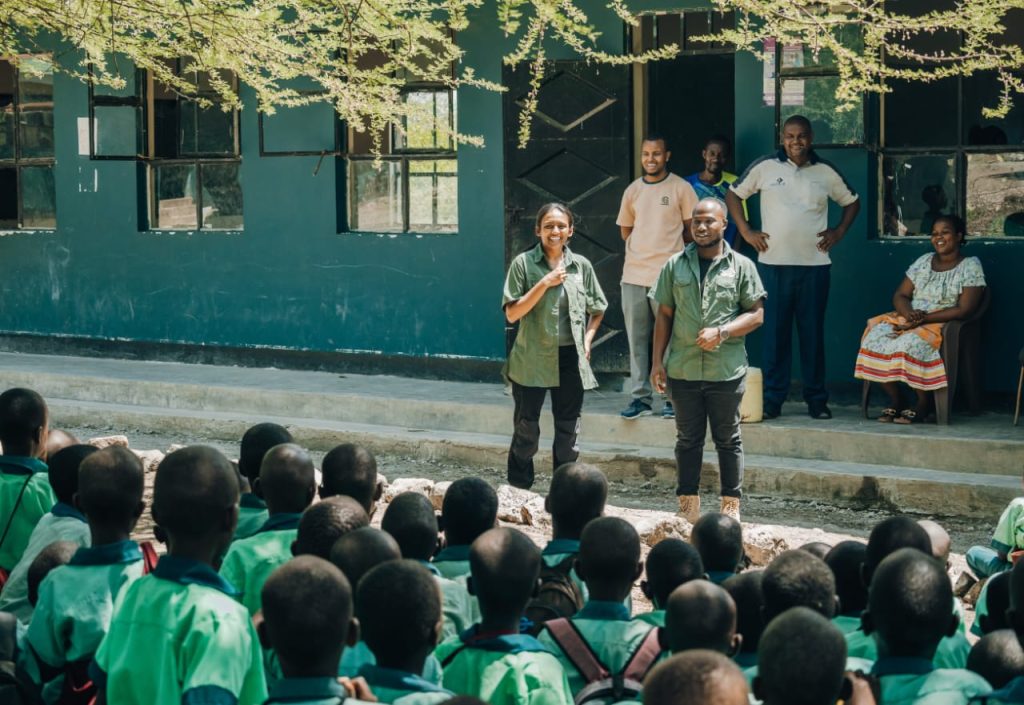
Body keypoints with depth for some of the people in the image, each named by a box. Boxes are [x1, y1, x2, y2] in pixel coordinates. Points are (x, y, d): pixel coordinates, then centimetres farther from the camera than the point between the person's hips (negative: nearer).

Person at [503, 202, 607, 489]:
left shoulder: (581, 266, 5)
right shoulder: (524, 264, -4)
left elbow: (597, 310, 18)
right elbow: (512, 313, -11)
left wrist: (587, 340, 2)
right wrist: (544, 283, -17)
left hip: (570, 359, 3)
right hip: (532, 359, -3)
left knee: (568, 430, 8)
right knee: (526, 429, 5)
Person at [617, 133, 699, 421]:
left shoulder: (681, 188, -1)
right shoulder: (633, 190, 12)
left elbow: (692, 230, 4)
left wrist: (668, 246, 5)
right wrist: (649, 242, 11)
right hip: (634, 275, 4)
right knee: (636, 338, 5)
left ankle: (674, 398, 4)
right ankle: (640, 397, 11)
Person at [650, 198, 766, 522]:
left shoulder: (741, 266, 1)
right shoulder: (675, 265, 6)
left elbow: (756, 313, -1)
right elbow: (664, 316, 8)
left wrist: (721, 332, -16)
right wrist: (657, 362, 2)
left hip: (726, 370, -2)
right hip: (683, 370, 2)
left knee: (728, 439, 7)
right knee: (688, 439, 9)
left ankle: (731, 507, 14)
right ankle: (688, 507, 17)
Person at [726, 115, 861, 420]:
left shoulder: (826, 172, 6)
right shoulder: (765, 167, 2)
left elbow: (852, 201, 19)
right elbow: (733, 195, 10)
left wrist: (839, 232, 6)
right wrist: (746, 231, 2)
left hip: (814, 265, 1)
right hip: (774, 263, -1)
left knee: (813, 333, 4)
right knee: (775, 333, 1)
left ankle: (817, 399, 10)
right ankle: (772, 399, 7)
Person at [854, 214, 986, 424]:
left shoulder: (970, 266, 0)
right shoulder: (923, 261, 16)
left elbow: (964, 310, -11)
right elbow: (900, 296, 13)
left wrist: (924, 319, -17)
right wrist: (909, 314, -13)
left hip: (943, 325, -5)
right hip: (908, 319, 5)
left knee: (910, 343, -37)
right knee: (876, 336, -25)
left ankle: (923, 404, -17)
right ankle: (895, 402, -14)